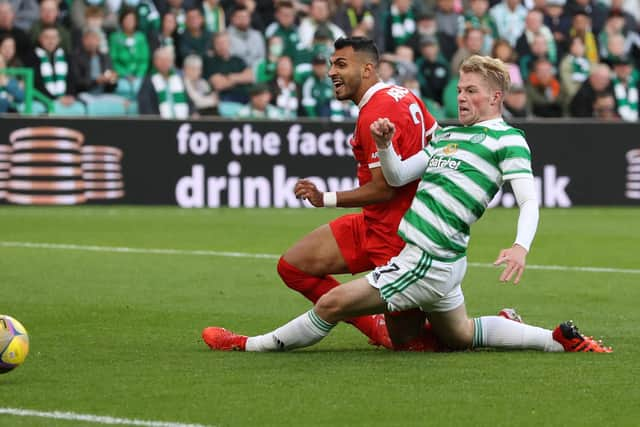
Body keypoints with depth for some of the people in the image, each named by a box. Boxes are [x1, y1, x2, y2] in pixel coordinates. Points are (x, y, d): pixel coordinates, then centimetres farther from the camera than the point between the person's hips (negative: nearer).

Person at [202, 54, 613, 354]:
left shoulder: (508, 139, -7)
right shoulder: (447, 135, 17)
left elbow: (529, 200, -15)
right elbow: (397, 176, 14)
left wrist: (521, 247, -32)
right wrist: (384, 145, -6)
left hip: (426, 261, -10)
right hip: (439, 261, 10)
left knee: (333, 303, -4)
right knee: (460, 335, 25)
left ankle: (251, 345, 12)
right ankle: (559, 338, 24)